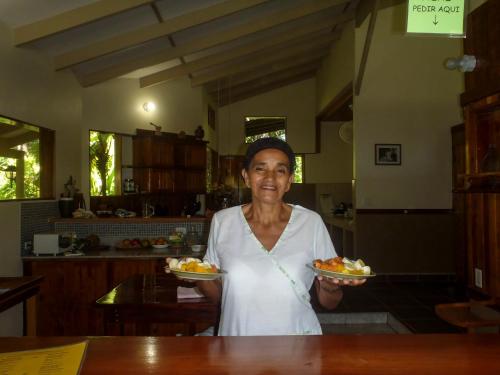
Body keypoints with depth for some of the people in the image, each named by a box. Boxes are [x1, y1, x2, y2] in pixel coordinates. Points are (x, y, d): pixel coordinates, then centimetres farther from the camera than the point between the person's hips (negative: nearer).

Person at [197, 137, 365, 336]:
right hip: (236, 333, 1)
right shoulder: (222, 221, -7)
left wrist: (331, 286, -24)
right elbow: (217, 293, 2)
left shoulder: (311, 222, -10)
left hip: (298, 332, 0)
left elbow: (328, 302, -3)